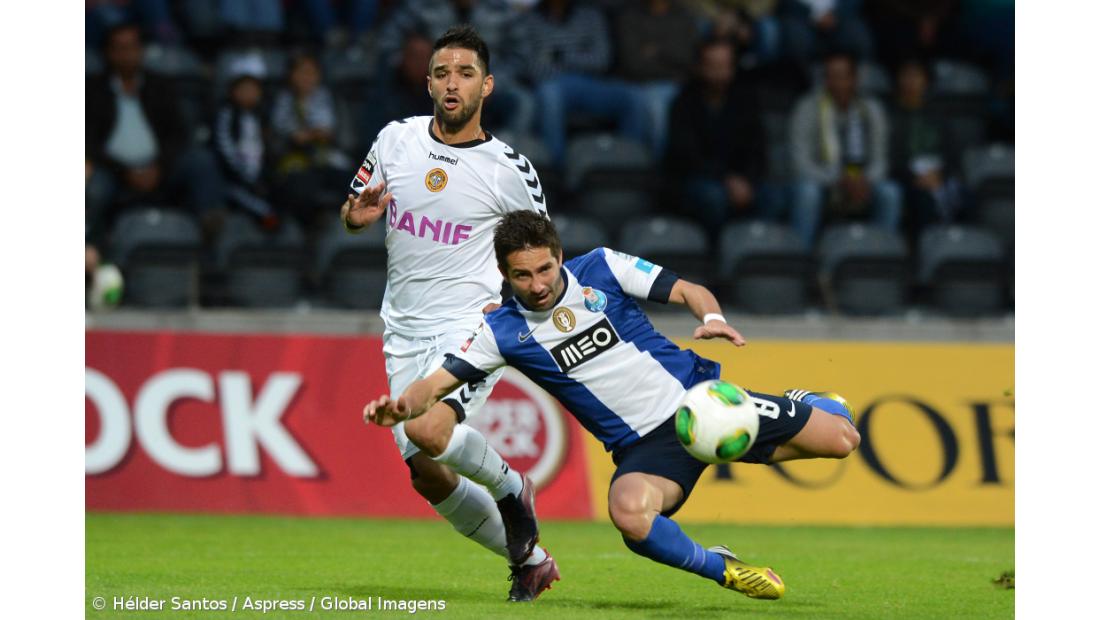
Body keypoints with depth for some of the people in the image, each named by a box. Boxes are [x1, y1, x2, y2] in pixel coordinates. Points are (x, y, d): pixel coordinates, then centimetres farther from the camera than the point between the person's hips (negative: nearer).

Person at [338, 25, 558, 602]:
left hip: (473, 330, -5)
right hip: (405, 337, 5)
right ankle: (531, 560, 24)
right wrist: (359, 213, -9)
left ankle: (509, 486, 0)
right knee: (427, 477, 5)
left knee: (427, 429, -31)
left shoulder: (509, 169, -7)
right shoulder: (397, 139, 3)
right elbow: (351, 214, 15)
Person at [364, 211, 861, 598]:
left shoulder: (601, 268, -6)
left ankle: (805, 406, 37)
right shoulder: (504, 331, -6)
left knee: (840, 440, -3)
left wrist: (712, 319, -24)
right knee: (628, 511, -38)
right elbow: (438, 383, -9)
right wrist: (400, 406, -31)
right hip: (643, 445, -1)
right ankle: (722, 570, -11)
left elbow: (686, 290, -2)